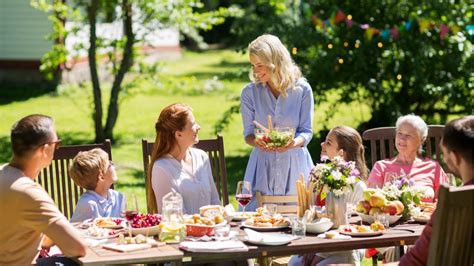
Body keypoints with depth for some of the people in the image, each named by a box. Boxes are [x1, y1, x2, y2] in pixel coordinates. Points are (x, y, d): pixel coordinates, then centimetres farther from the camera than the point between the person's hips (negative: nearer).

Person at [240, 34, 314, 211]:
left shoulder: (302, 90, -3)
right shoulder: (249, 93, 0)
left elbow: (306, 131, -1)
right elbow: (248, 133, 3)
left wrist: (295, 142, -23)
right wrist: (256, 142, -20)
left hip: (294, 164, 0)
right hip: (262, 165, 1)